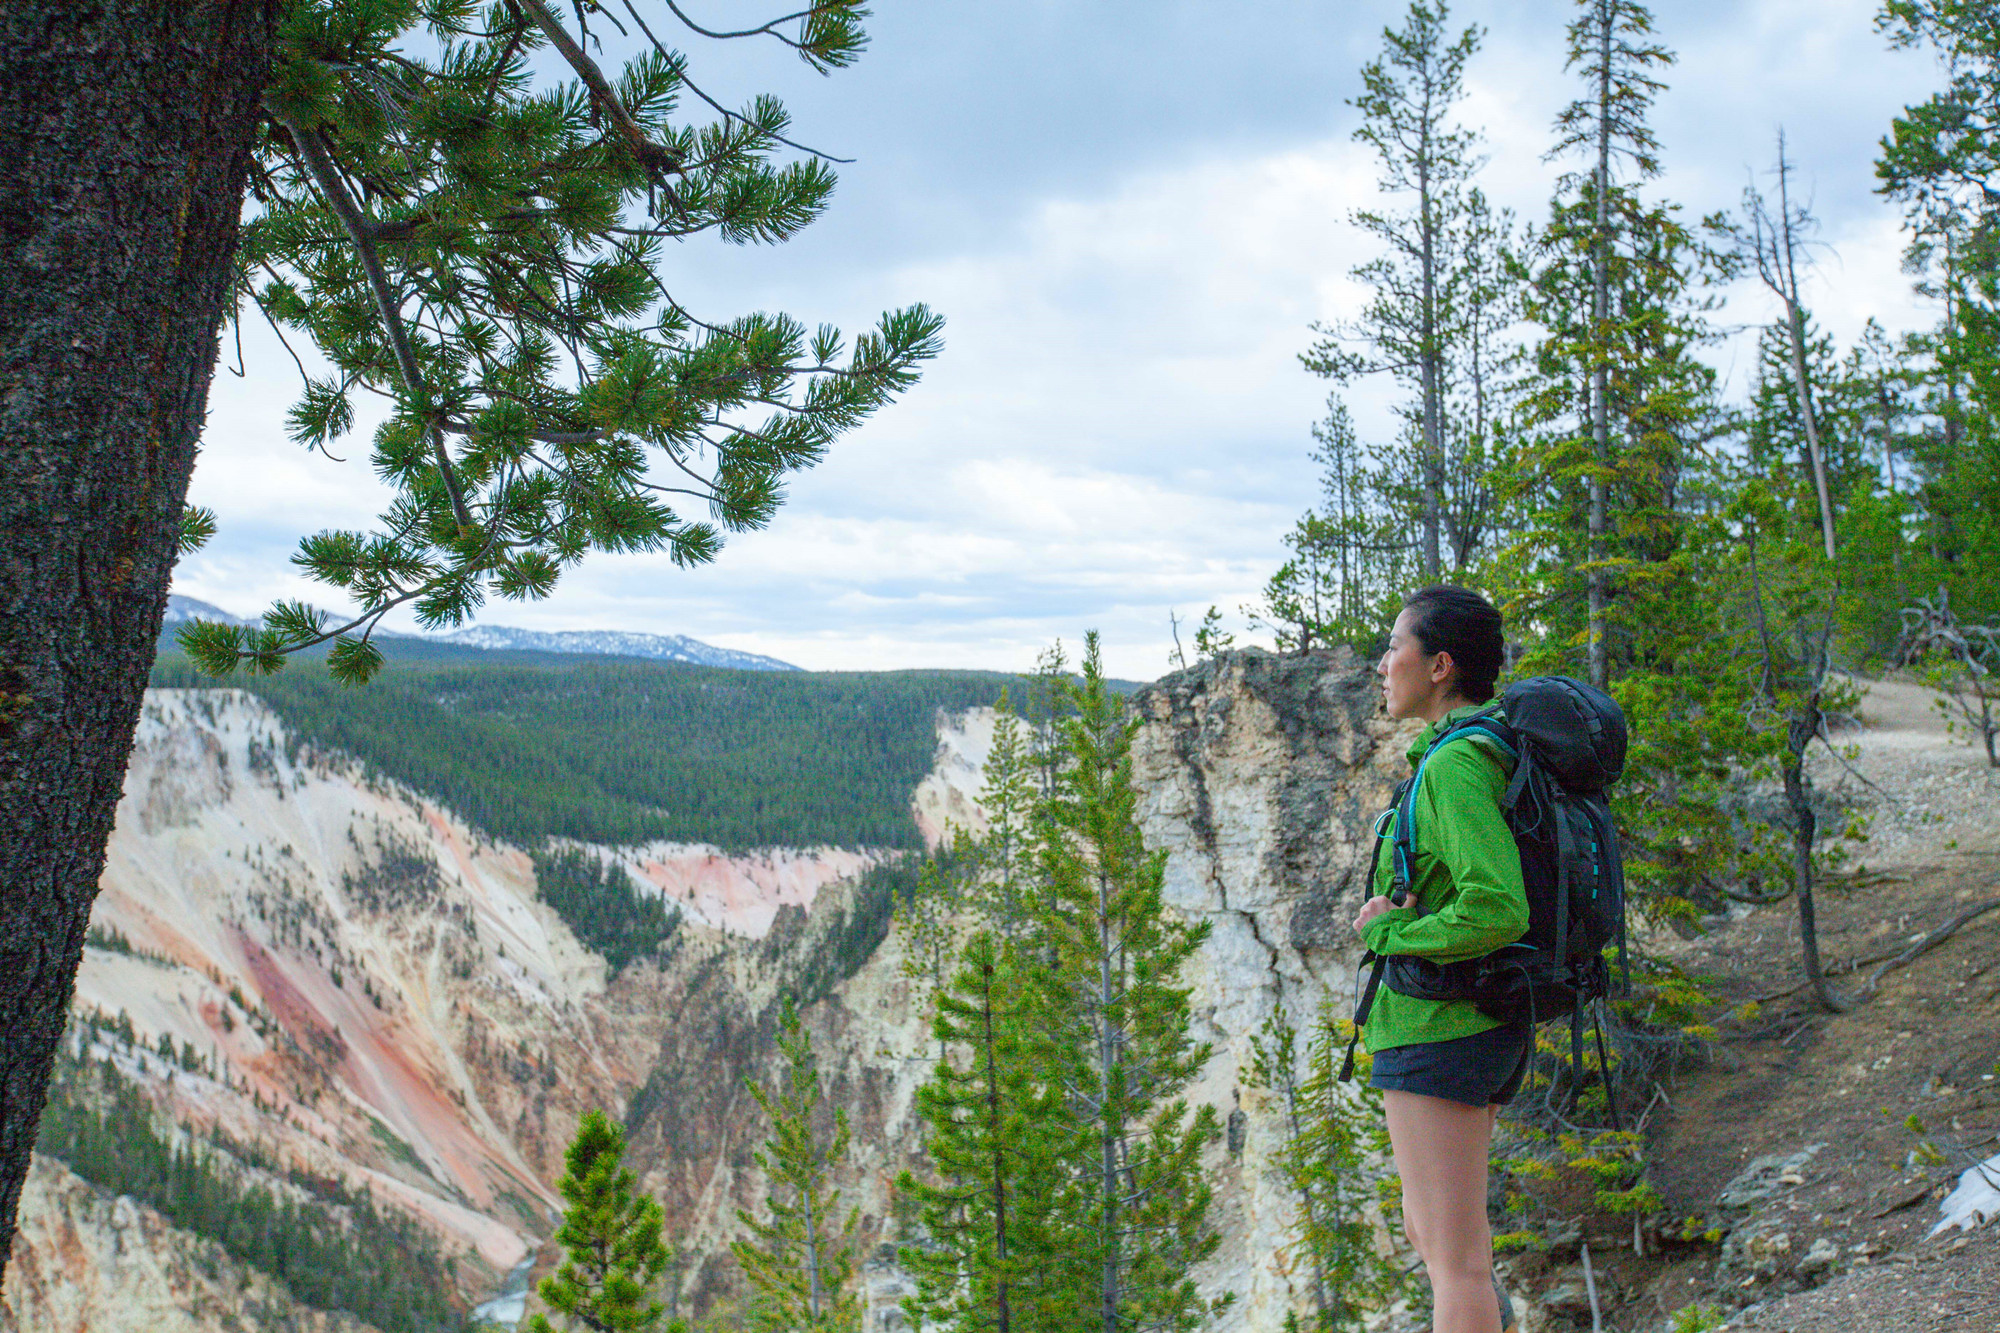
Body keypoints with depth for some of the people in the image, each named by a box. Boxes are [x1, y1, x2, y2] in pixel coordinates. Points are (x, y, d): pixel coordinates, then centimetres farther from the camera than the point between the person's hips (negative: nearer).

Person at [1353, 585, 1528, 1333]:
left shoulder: (1455, 766, -18)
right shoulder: (1491, 758, 12)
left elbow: (1497, 911, -29)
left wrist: (1391, 933, -14)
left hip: (1436, 1031, -10)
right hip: (1490, 1025, 10)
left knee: (1454, 1256, -1)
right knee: (1426, 1226, 23)